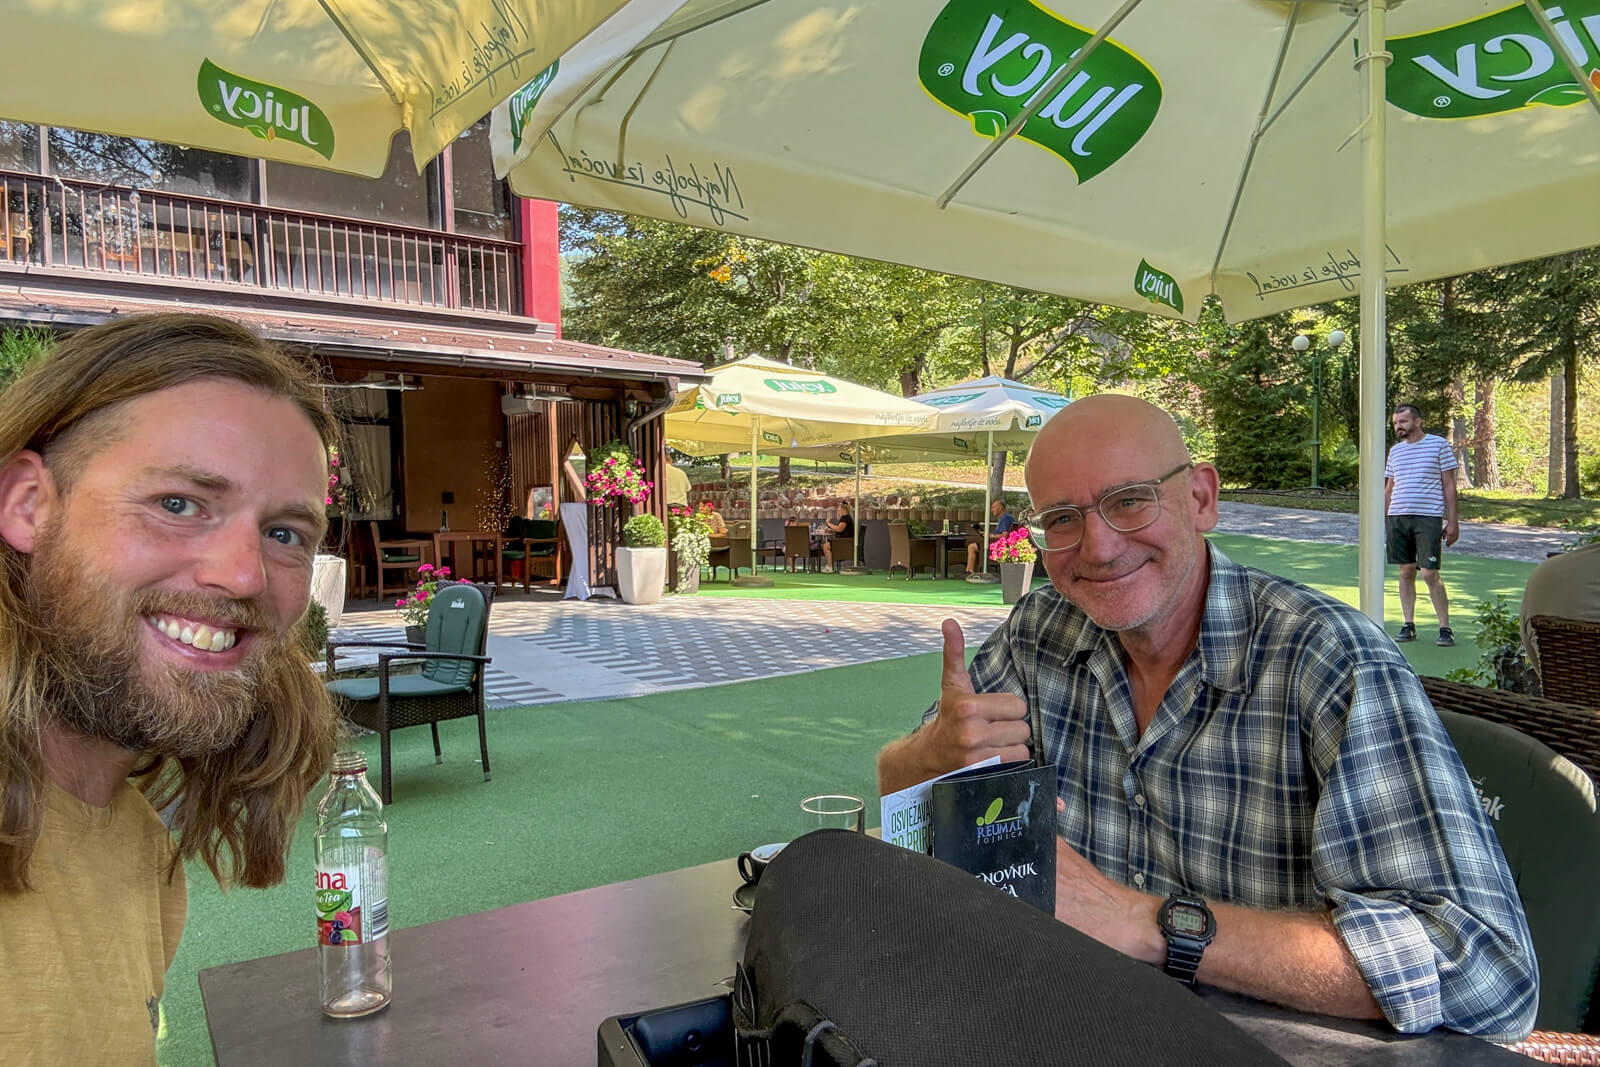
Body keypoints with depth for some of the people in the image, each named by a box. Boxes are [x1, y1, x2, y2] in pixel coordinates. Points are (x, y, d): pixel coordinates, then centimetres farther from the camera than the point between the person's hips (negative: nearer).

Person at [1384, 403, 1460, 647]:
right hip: (1398, 517, 4)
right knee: (1406, 572, 7)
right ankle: (1408, 625, 13)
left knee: (1430, 573, -7)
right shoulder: (1395, 451, 15)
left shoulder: (1439, 444, 2)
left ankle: (1445, 628, 4)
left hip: (1428, 517, -4)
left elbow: (1449, 486, 1)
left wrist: (1452, 521, -3)